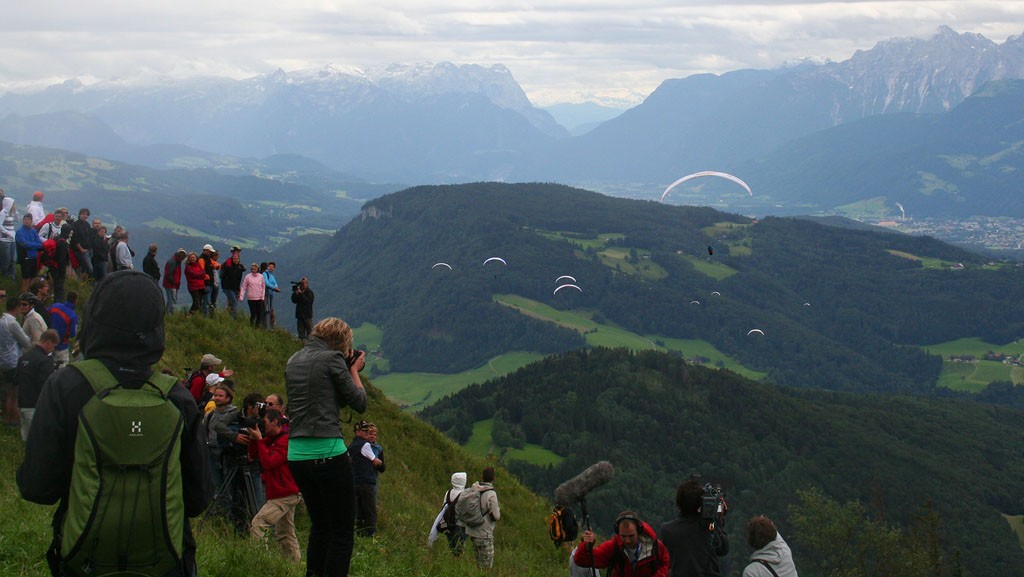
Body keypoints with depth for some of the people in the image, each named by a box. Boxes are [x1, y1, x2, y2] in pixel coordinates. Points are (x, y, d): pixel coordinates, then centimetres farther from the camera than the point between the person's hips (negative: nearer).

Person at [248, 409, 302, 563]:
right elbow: (254, 456, 14)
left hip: (284, 496, -10)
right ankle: (296, 562, 13)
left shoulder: (286, 440, -15)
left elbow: (268, 462, -22)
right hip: (286, 494, 10)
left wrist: (260, 439, -16)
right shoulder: (271, 439, 16)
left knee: (257, 525, -16)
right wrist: (253, 438, 0)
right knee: (285, 534, 11)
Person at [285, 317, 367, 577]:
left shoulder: (293, 361, 15)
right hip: (327, 453, -8)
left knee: (320, 525, 21)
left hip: (296, 455, 8)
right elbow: (359, 403, -3)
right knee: (342, 529, 0)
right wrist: (354, 370, 11)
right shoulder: (332, 358, -7)